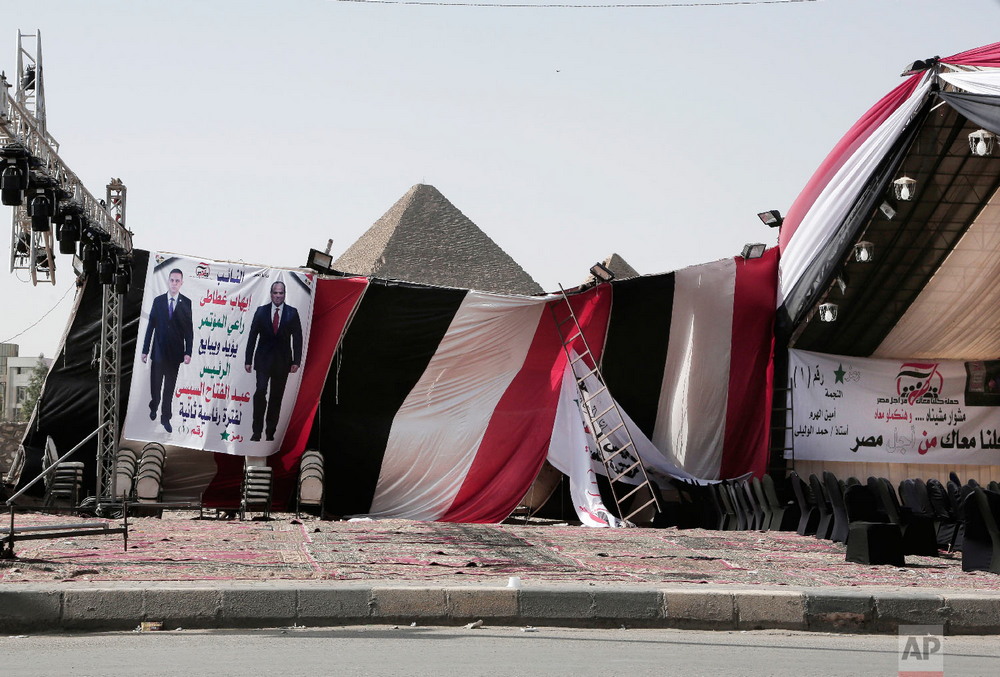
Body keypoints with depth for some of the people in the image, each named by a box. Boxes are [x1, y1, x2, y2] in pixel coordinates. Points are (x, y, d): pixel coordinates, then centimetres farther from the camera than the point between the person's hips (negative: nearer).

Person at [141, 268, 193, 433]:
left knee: (170, 387, 7)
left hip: (175, 352, -1)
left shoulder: (186, 302, -2)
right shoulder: (158, 301, 2)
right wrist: (145, 350, 2)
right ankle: (154, 407, 34)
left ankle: (166, 417, 18)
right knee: (155, 384, 6)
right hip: (158, 350, 1)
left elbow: (189, 329, -3)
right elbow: (151, 326, 3)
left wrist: (188, 352, -10)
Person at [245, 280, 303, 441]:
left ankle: (270, 432, 14)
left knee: (276, 396, 6)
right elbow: (252, 337, 5)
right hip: (263, 359, -1)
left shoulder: (292, 313, 3)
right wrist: (248, 360, 1)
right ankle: (257, 431, -11)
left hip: (282, 361, 1)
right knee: (261, 391, -16)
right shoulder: (261, 311, 3)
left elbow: (297, 338, 2)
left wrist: (296, 361, -5)